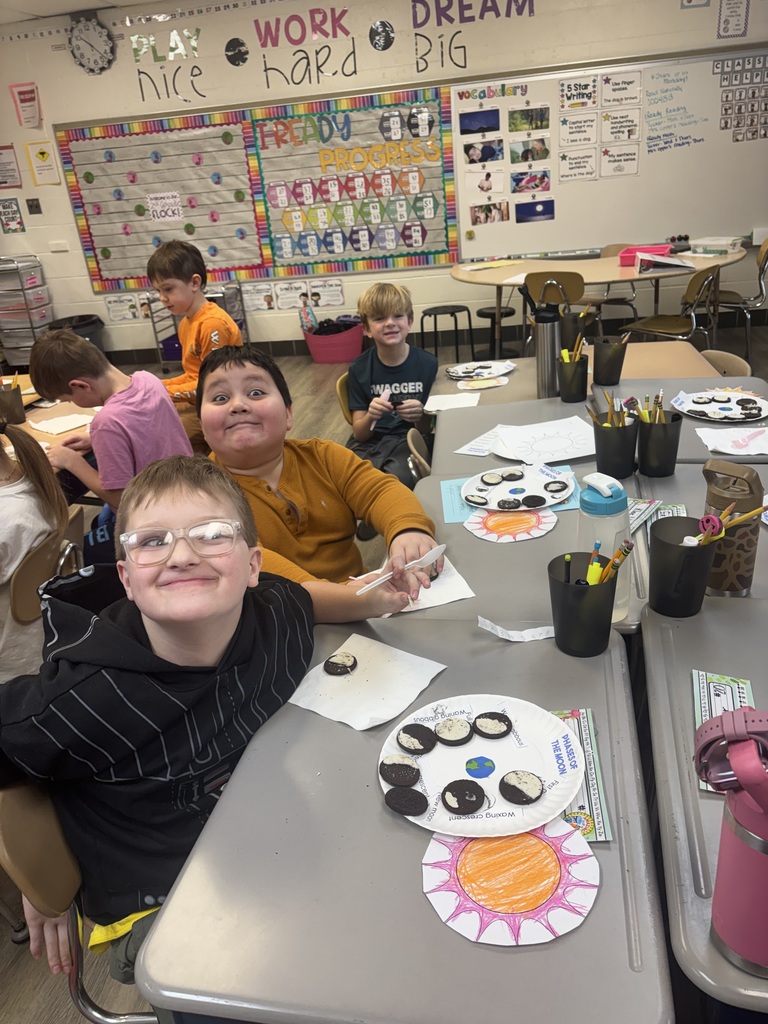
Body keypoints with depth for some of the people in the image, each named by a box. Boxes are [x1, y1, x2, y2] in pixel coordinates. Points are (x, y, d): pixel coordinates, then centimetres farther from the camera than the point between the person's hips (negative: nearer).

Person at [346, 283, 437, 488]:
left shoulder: (427, 364, -3)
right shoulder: (359, 369, 1)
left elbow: (429, 430, 1)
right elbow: (359, 434, 1)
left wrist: (420, 417, -23)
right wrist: (370, 417, -22)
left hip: (411, 440, -1)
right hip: (370, 442, 2)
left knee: (397, 478, -35)